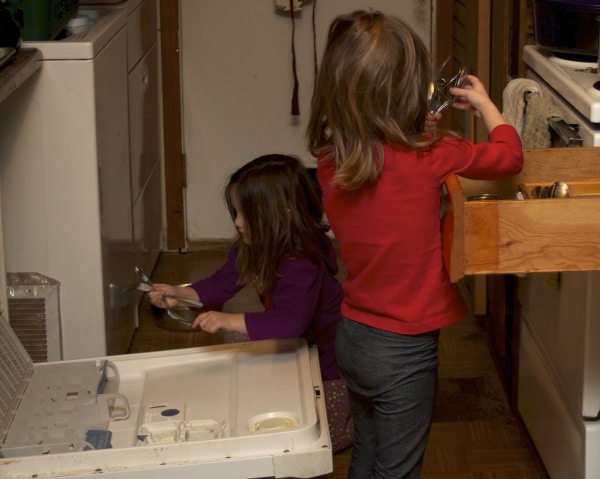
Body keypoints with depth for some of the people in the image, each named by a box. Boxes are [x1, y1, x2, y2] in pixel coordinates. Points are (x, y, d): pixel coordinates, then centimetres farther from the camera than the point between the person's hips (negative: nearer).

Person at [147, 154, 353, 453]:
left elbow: (290, 321, -53)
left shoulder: (303, 265, -40)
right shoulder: (251, 248, -11)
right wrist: (180, 294, -18)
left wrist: (231, 321, -63)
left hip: (328, 367, -9)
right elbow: (222, 283, -2)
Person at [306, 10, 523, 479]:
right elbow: (509, 156, -6)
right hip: (403, 351, -6)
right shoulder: (429, 155, -22)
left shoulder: (330, 160, -7)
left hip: (352, 336, 6)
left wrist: (416, 124, 11)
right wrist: (485, 105, 9)